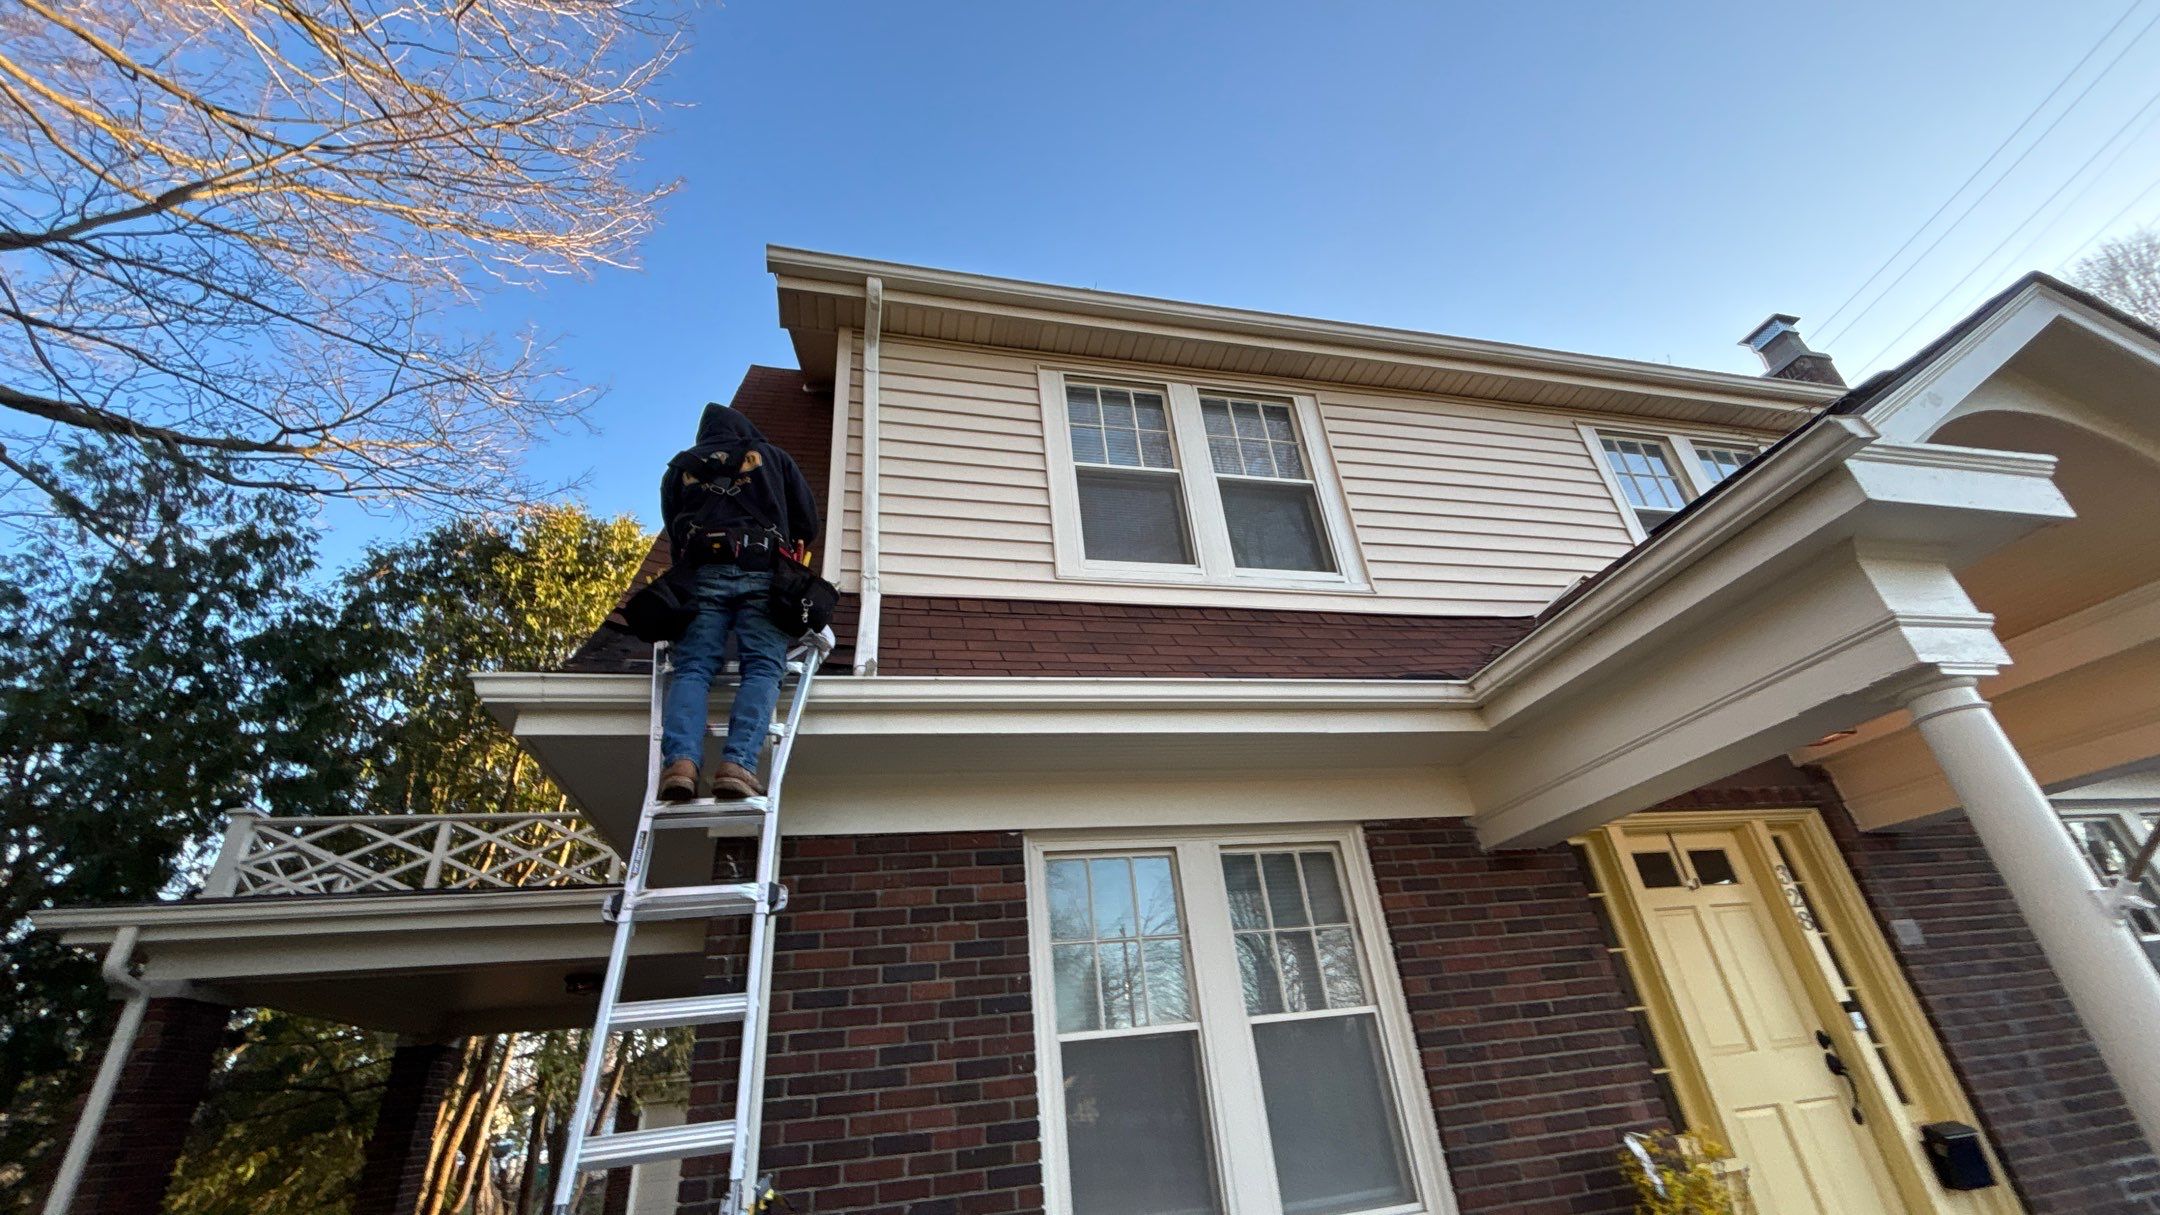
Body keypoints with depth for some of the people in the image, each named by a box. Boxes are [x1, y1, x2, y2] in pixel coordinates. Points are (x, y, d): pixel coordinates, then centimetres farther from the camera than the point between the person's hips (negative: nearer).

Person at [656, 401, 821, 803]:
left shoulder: (680, 467, 26)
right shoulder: (773, 457, 23)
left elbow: (672, 531, 21)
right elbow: (808, 521, 19)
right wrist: (790, 557, 35)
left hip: (703, 575, 1)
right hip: (763, 574, -1)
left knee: (692, 669, -6)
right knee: (762, 669, -10)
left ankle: (680, 761, -28)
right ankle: (738, 763, -29)